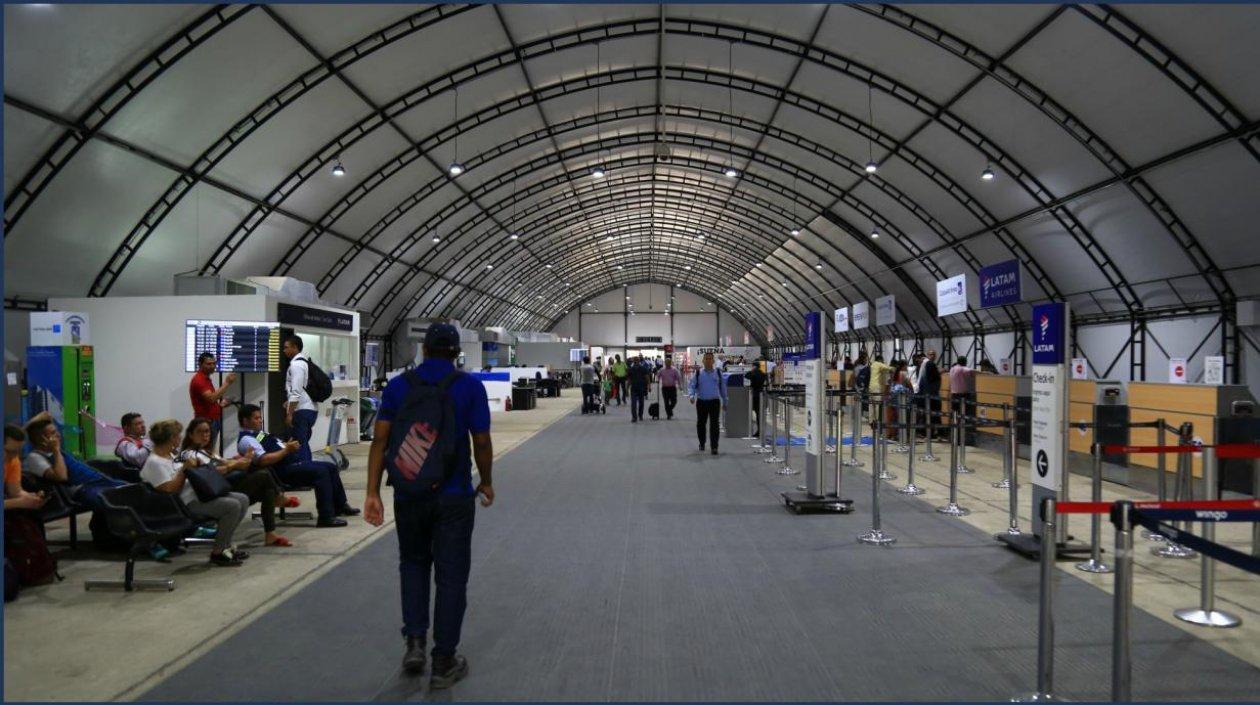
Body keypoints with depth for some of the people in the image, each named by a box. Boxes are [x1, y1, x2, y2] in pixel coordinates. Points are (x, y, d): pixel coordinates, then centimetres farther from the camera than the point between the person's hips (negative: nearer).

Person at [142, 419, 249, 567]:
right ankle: (217, 552, -14)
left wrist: (194, 466, 7)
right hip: (187, 504, -11)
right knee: (233, 506, -26)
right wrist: (184, 469, -17)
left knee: (243, 499, 1)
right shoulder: (154, 462, -13)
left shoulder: (170, 455, 18)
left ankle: (225, 545, 5)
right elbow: (169, 489, -22)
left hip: (197, 493, 11)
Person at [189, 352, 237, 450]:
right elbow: (211, 398, -26)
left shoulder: (206, 379, 18)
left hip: (213, 421, 10)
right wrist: (226, 383, -25)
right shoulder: (199, 380, -13)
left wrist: (220, 404, 10)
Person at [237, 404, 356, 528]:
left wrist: (287, 445, 5)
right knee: (320, 471, -26)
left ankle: (340, 506, 18)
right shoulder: (246, 440, -11)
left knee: (331, 467, 7)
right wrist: (287, 450, -21)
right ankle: (326, 517, -26)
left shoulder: (259, 433, 20)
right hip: (283, 471, -11)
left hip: (293, 462, 11)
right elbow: (263, 460, -24)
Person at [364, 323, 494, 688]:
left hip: (409, 492, 2)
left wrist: (373, 492, -3)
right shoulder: (470, 387, -5)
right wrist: (486, 482, 11)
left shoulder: (398, 385, 1)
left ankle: (414, 641, 13)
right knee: (451, 575, 7)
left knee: (413, 563, 23)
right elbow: (482, 442, -5)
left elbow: (380, 439, -4)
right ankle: (444, 662, 12)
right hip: (454, 494, -2)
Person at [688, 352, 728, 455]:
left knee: (714, 424, -9)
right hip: (701, 402, 1)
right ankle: (702, 444, 31)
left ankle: (714, 447, -8)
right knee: (701, 423, 11)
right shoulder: (698, 373, 4)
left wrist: (724, 402, 16)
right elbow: (692, 386, 1)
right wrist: (691, 396, -19)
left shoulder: (718, 373, 7)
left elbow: (723, 388, 14)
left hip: (714, 401, -1)